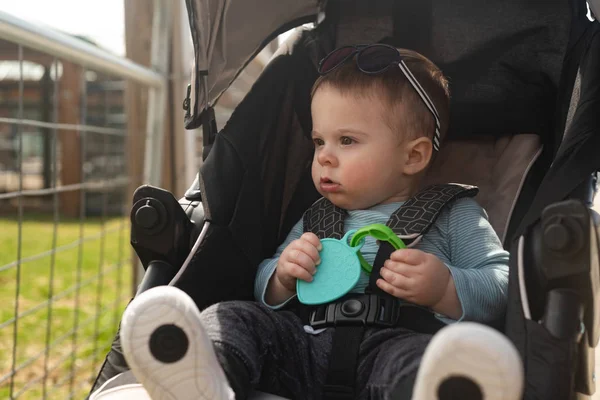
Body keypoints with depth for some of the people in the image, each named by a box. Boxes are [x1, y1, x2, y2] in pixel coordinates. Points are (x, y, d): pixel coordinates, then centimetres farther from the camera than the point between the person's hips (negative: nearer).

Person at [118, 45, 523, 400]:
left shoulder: (455, 217, 16)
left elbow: (502, 288, 6)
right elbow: (265, 291, 32)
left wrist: (444, 291, -15)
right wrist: (283, 277, 7)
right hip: (303, 345, 5)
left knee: (422, 357, -38)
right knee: (236, 317, -17)